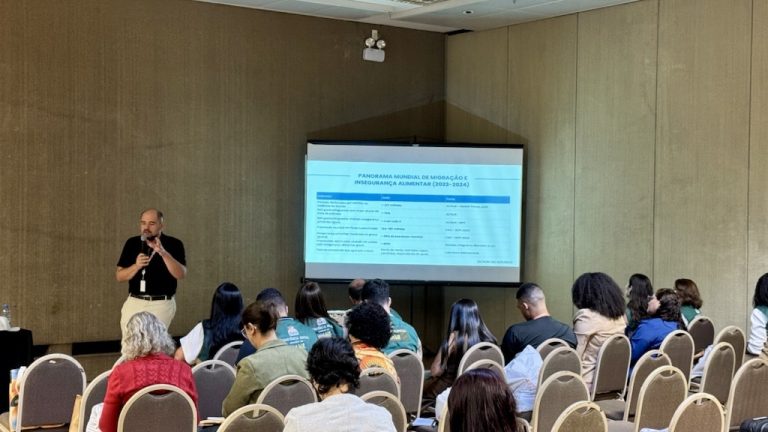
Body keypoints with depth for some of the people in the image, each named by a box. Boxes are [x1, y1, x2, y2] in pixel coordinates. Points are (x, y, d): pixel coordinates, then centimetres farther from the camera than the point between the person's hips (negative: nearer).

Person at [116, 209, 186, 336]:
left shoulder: (173, 244, -1)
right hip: (134, 302, 4)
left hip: (161, 304, -4)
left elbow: (181, 274, -13)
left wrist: (163, 253, -25)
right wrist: (136, 266, -13)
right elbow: (119, 276, 6)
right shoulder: (132, 243, 8)